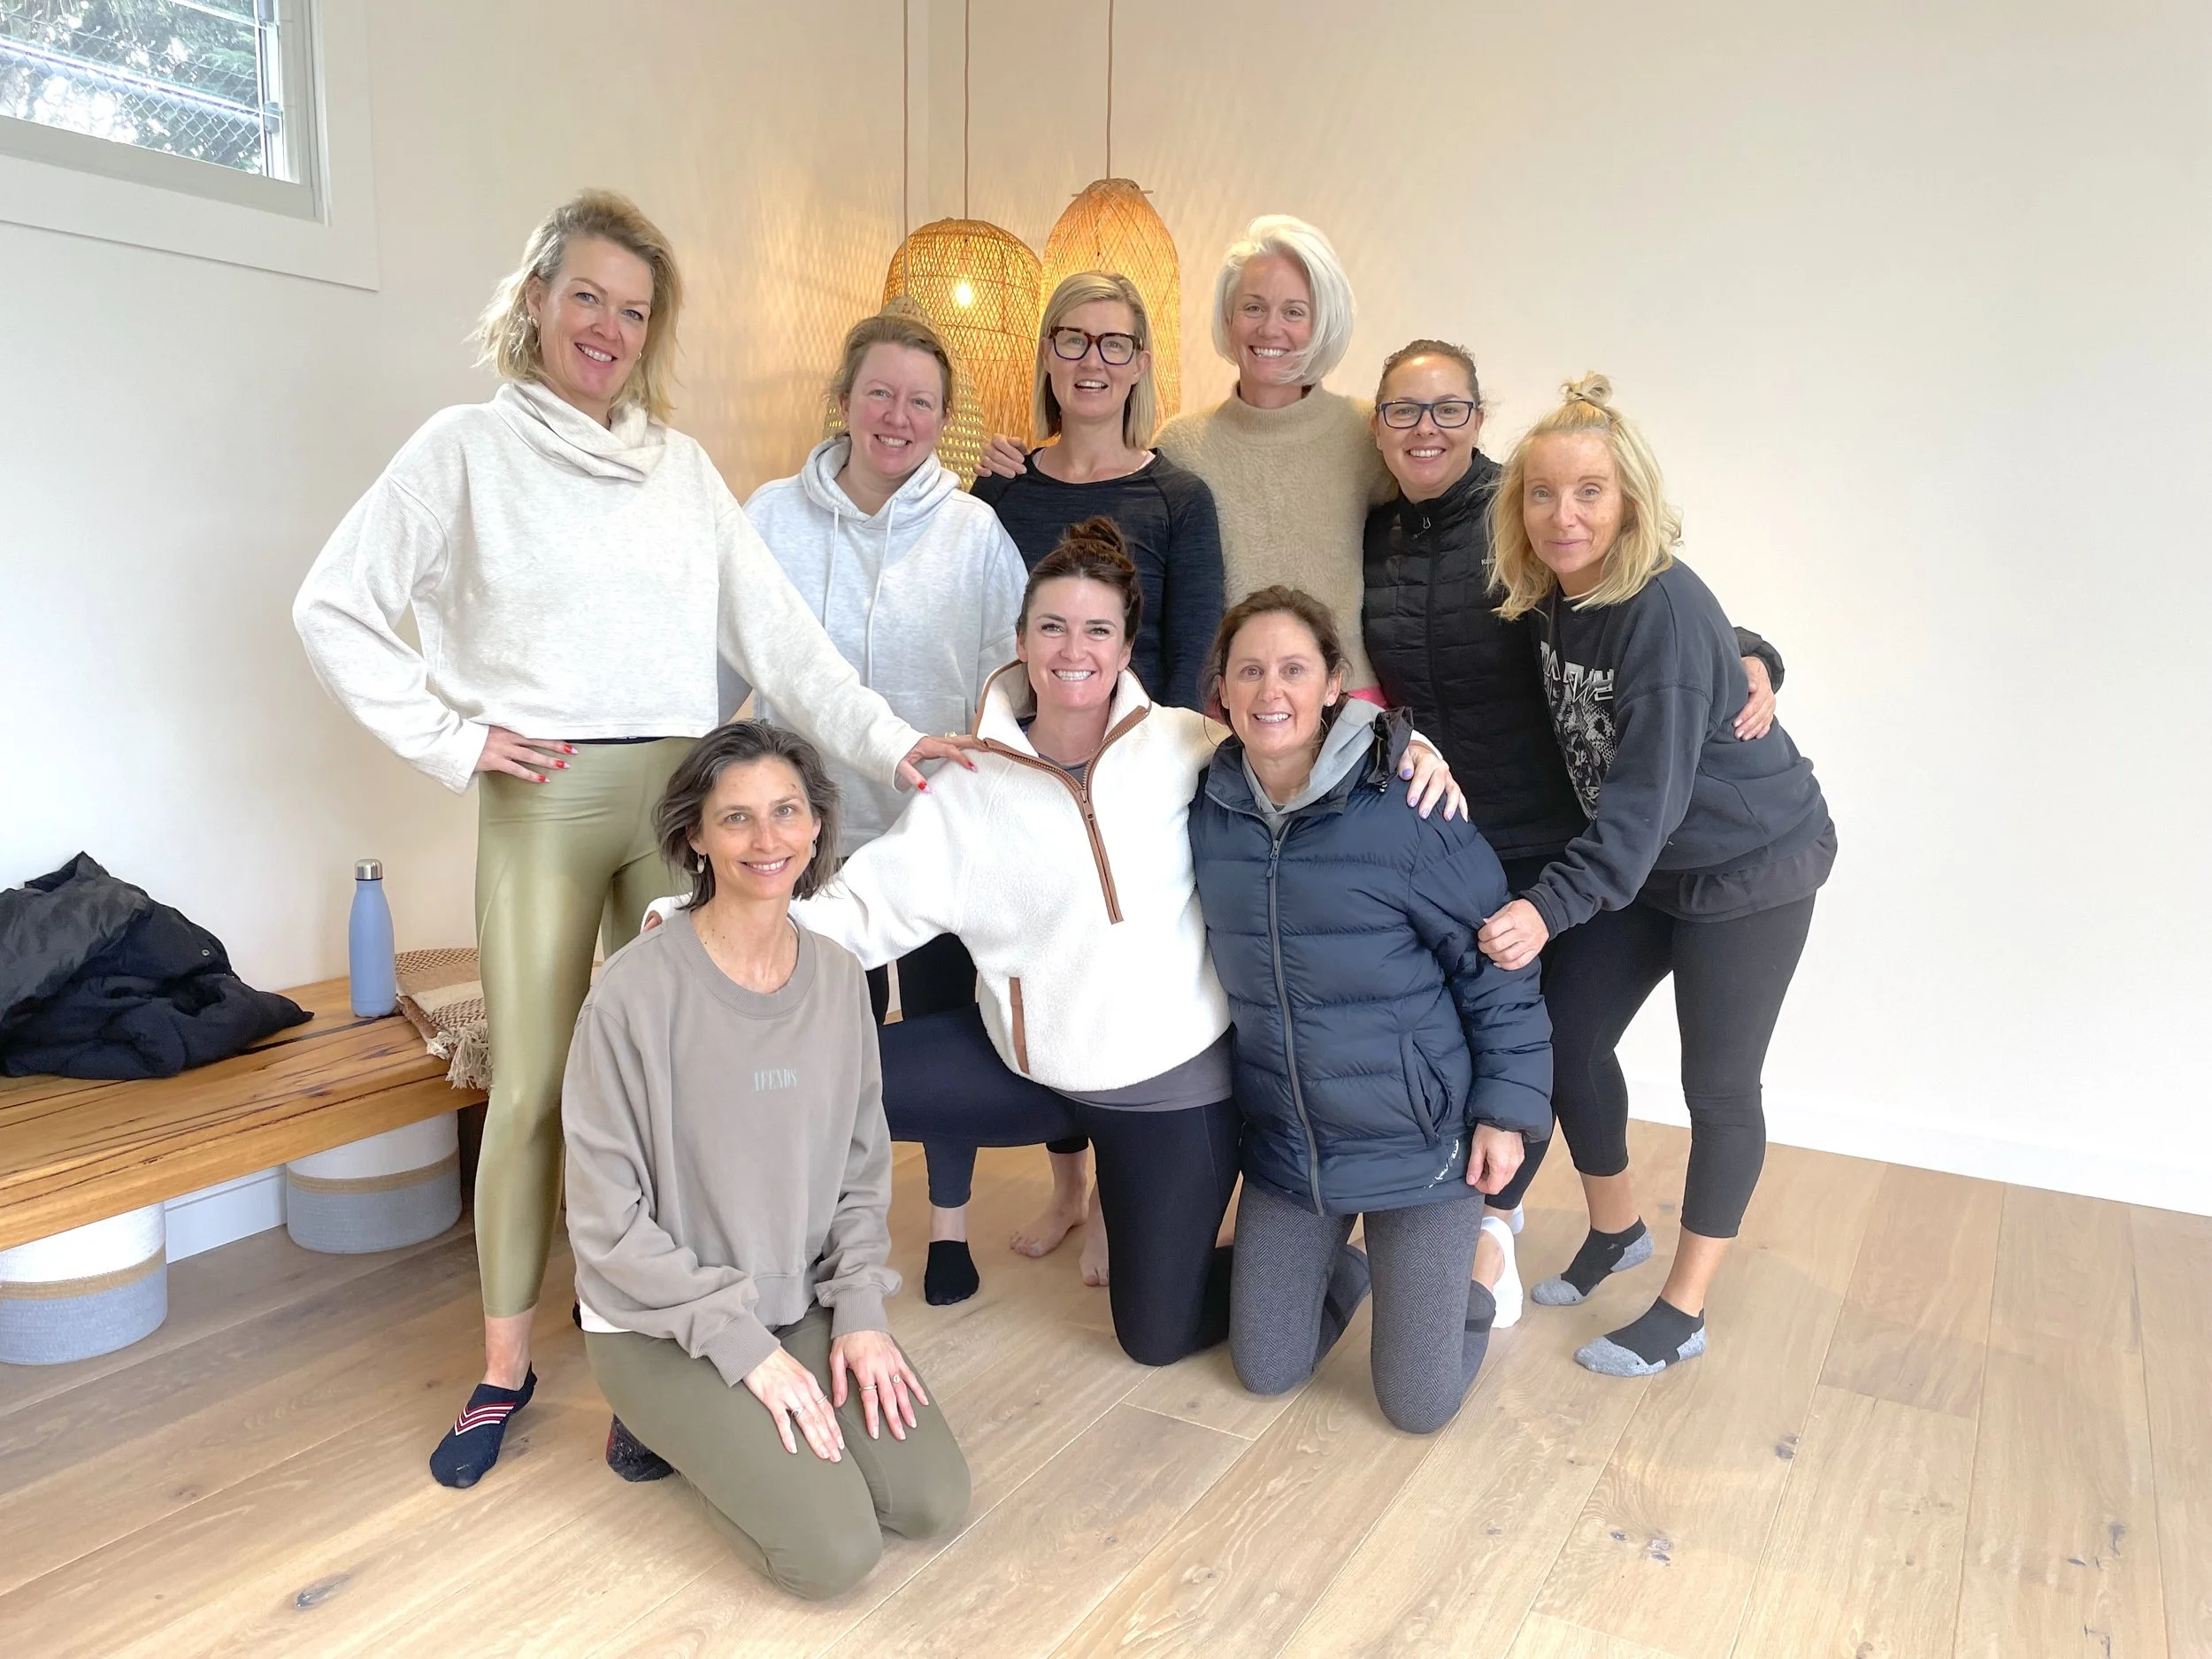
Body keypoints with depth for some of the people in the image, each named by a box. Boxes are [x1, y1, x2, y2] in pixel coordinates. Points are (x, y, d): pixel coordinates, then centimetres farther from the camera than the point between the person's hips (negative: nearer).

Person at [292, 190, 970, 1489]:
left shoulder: (683, 466, 14)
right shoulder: (469, 449, 5)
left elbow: (775, 628, 7)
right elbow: (334, 610, 4)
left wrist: (883, 740, -3)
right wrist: (449, 738, -4)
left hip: (678, 791, 3)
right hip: (542, 799, -2)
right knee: (535, 1084, 0)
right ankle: (506, 1362, 17)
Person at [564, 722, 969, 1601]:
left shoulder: (838, 978, -3)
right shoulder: (636, 990, -19)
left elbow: (862, 1169, 6)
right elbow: (609, 1218, -16)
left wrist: (859, 1309, -6)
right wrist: (742, 1341, -17)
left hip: (802, 1302, 5)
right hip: (662, 1323, -5)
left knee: (935, 1502, -5)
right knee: (835, 1552, -14)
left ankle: (725, 1433, 16)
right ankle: (660, 1424, 10)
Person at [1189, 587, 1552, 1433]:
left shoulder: (1407, 809, -19)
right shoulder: (1209, 811, -5)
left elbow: (1495, 966, -10)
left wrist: (1508, 1108, -10)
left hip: (1418, 1140, -4)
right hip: (1285, 1143, 4)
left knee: (1419, 1405, 5)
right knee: (1267, 1373, 12)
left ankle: (1482, 1254, 33)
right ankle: (1343, 1262, 41)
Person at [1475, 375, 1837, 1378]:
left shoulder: (1663, 608, -27)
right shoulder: (1544, 601, -5)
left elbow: (1650, 791, -31)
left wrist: (1550, 907, -40)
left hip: (1751, 864, -7)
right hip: (1639, 862, 7)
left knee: (1718, 1084, 3)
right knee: (1566, 1033, 6)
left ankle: (1683, 1312, 20)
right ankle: (1615, 1231, 31)